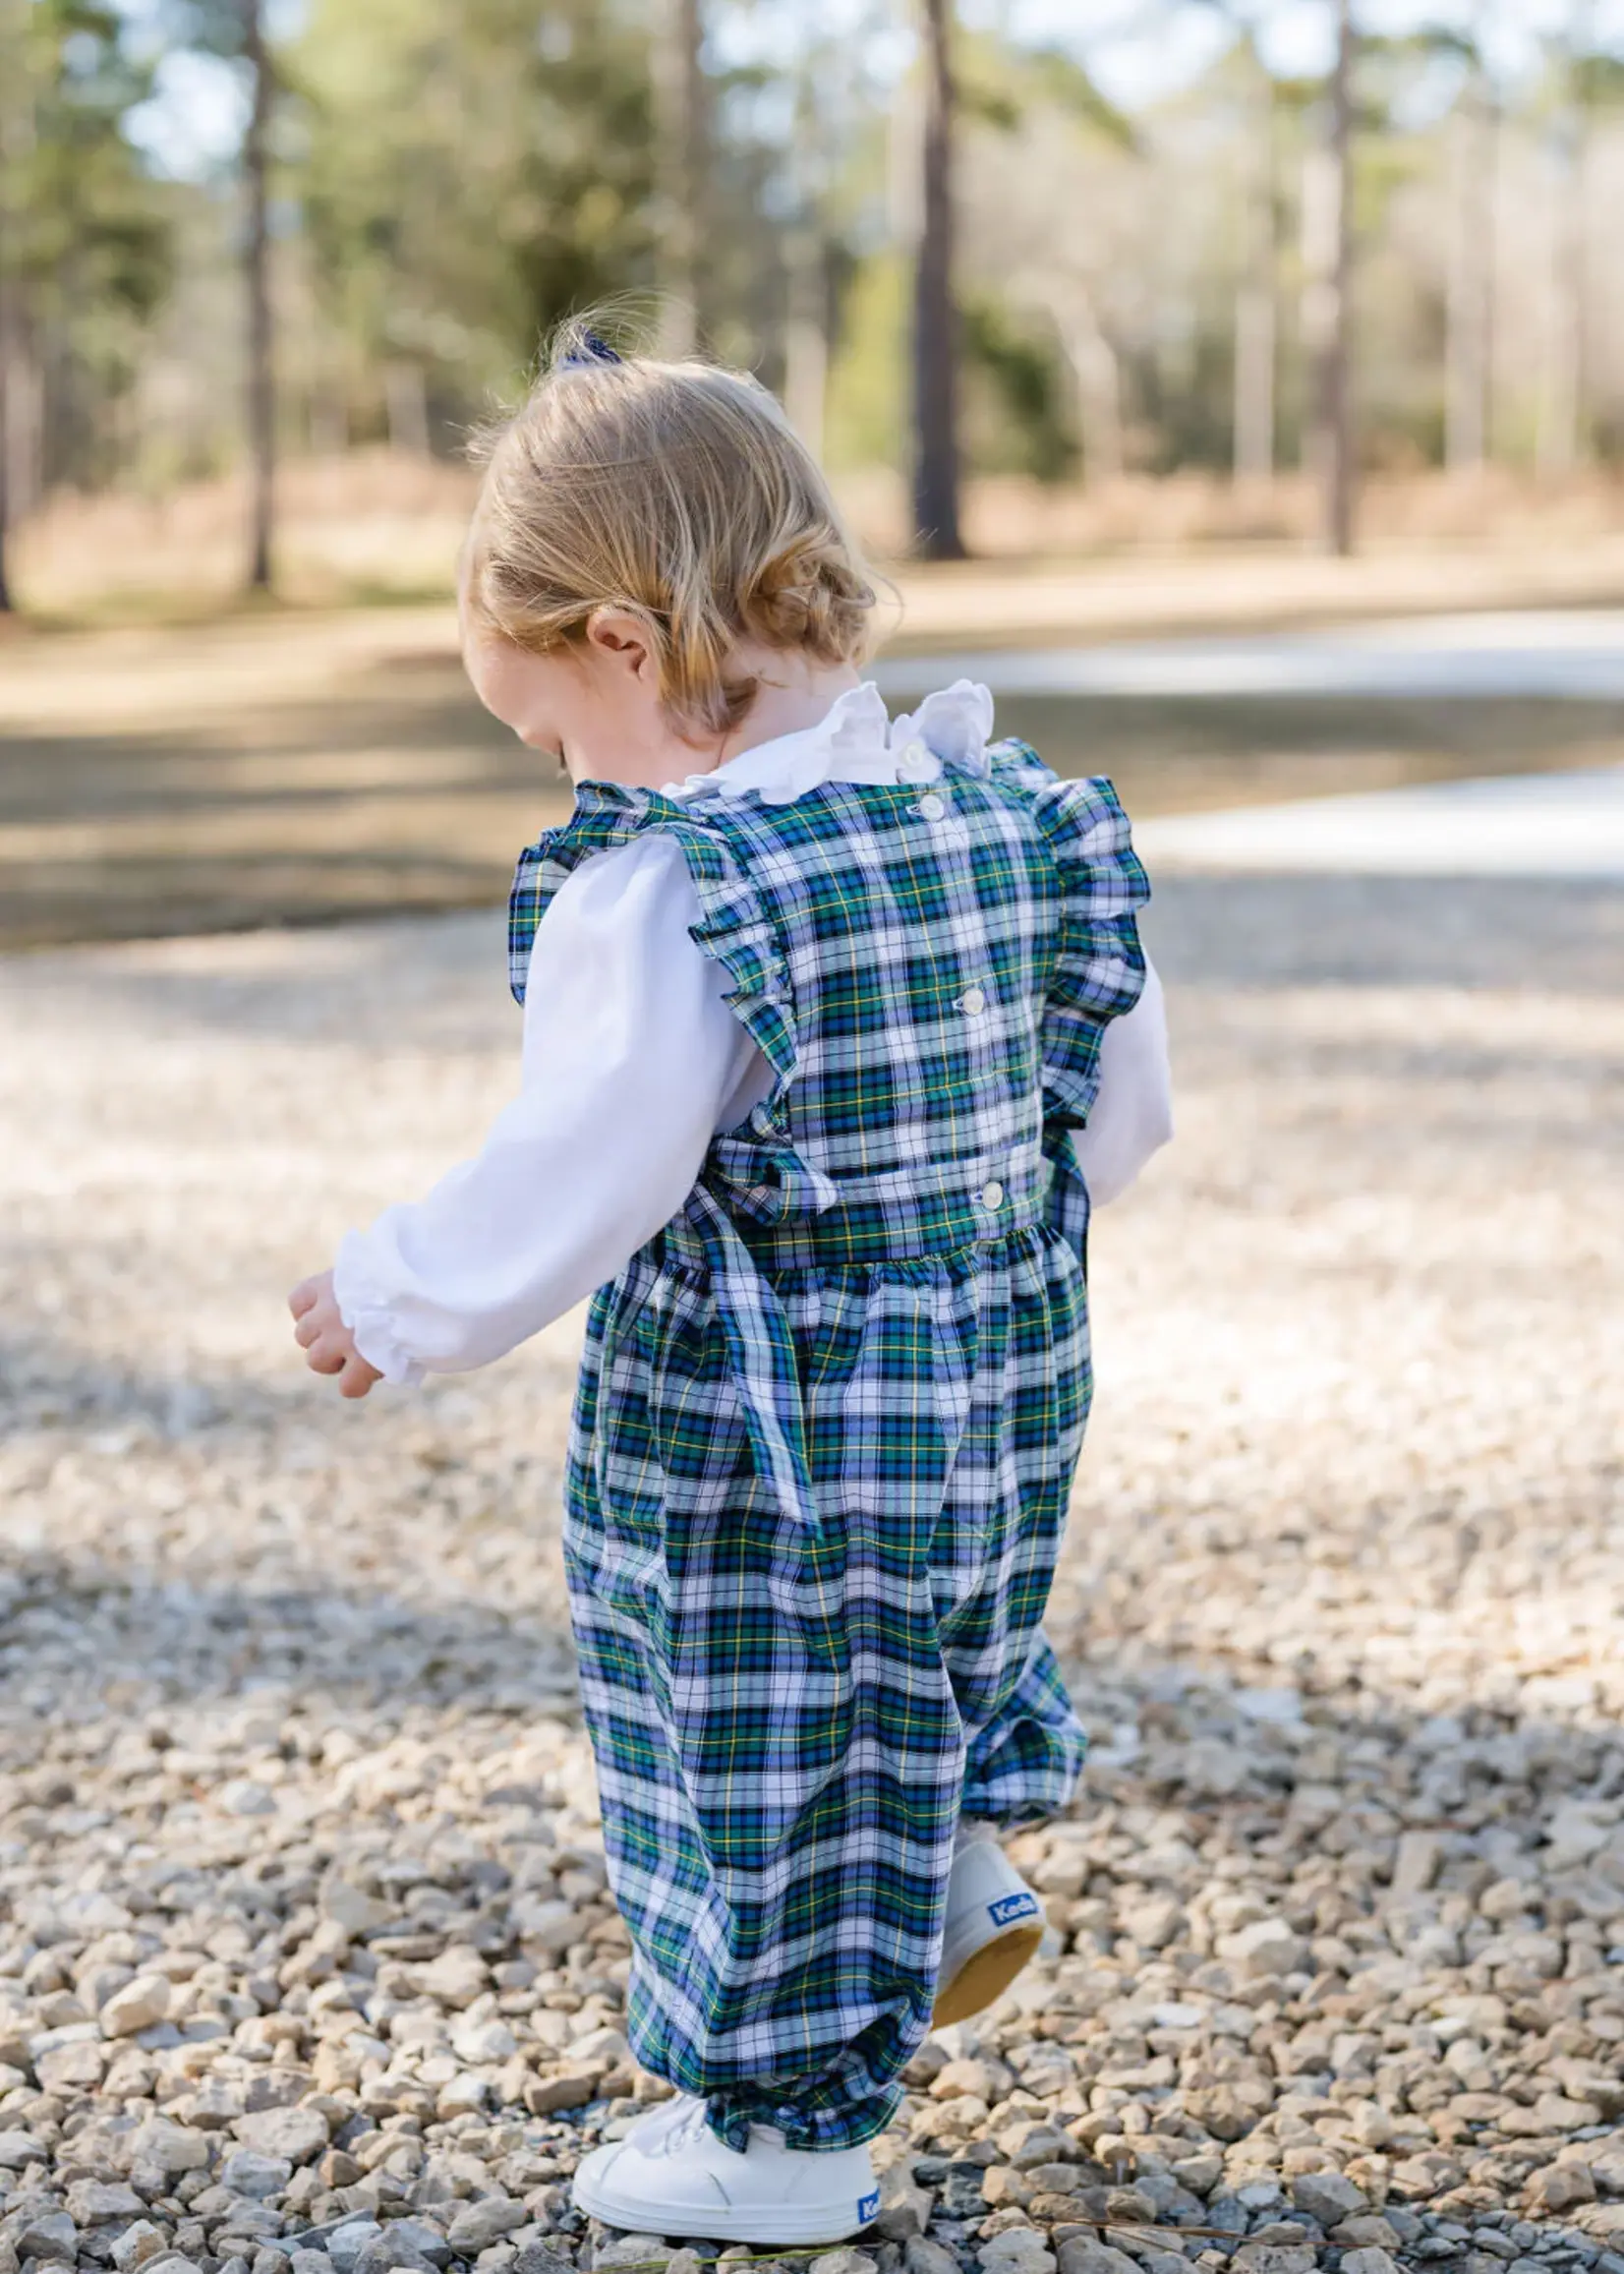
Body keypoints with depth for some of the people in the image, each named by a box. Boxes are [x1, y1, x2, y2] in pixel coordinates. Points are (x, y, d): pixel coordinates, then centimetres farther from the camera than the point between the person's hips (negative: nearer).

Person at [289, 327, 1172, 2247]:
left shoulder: (655, 898, -23)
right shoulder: (1013, 813, -1)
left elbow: (574, 1189, -21)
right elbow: (1122, 1110, 7)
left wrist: (394, 1309, -4)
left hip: (763, 1445, -6)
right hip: (1004, 1378, 7)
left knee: (768, 1765, 11)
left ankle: (788, 2136, 26)